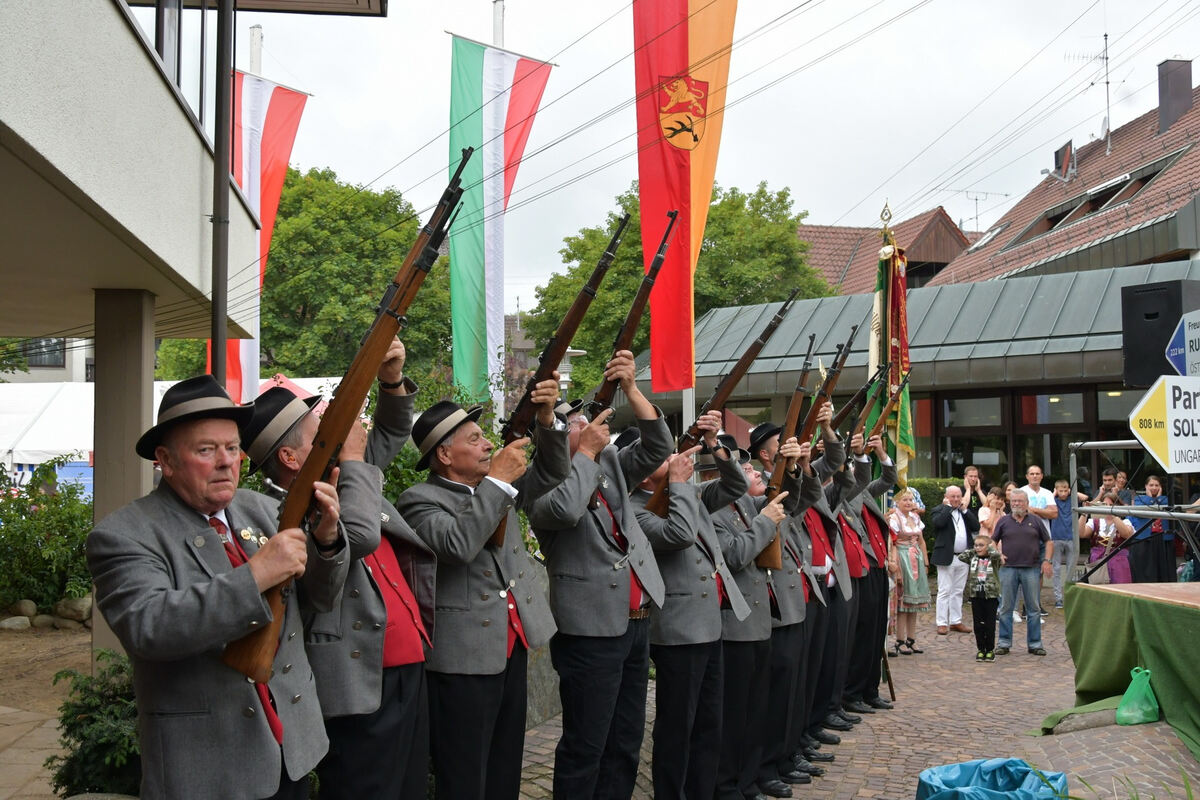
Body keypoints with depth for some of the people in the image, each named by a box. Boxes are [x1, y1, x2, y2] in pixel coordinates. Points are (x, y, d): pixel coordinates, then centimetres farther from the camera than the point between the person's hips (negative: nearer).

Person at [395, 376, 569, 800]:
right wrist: (498, 481, -21)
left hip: (512, 647, 8)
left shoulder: (497, 486, 12)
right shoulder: (419, 499, -11)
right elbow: (457, 544, -28)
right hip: (464, 657, -8)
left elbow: (552, 473, 14)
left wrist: (546, 420, -3)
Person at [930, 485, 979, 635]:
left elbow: (976, 527, 2)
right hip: (946, 558, -5)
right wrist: (947, 506, -12)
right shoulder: (938, 511, -2)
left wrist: (965, 510, -2)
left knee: (958, 591, 12)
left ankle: (956, 621, 19)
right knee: (944, 591, -3)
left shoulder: (965, 512, 15)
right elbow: (939, 522, -24)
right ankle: (942, 623, 1)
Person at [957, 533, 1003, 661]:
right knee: (978, 624, 6)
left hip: (991, 595, -3)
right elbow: (960, 557, -2)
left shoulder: (993, 559, -2)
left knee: (990, 624, 2)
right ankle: (980, 649, 16)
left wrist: (989, 548, -5)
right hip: (975, 595, 3)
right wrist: (973, 551, 2)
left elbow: (996, 554, -23)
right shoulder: (973, 558, 8)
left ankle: (990, 650, 13)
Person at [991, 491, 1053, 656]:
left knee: (1033, 608, 4)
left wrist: (1047, 560, -2)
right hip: (1008, 569, 0)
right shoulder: (1004, 522, 8)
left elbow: (1048, 542, 10)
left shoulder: (1035, 521, 8)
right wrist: (997, 554, -3)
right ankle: (1004, 643, 10)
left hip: (1031, 569, 0)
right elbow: (993, 541, 14)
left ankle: (1035, 644, 12)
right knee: (1006, 608, 3)